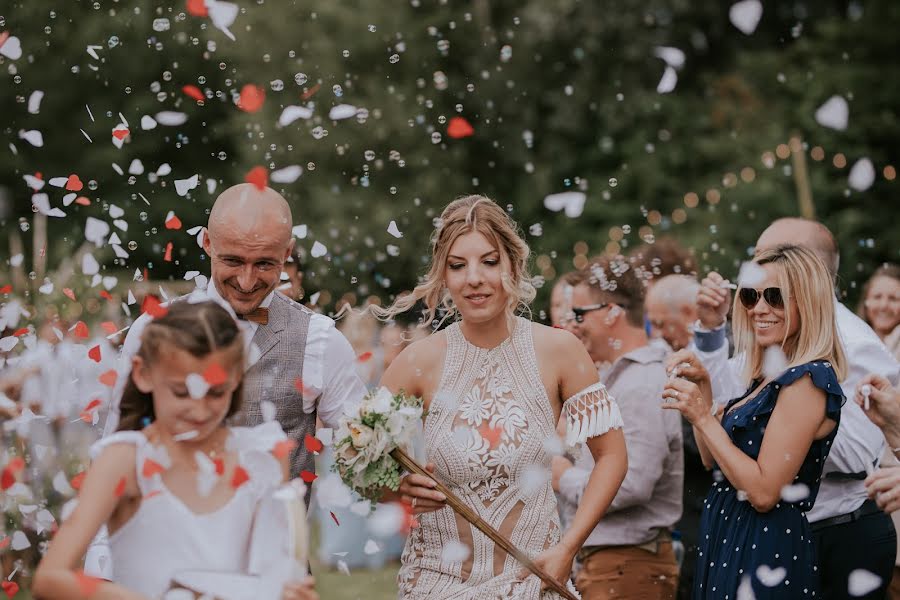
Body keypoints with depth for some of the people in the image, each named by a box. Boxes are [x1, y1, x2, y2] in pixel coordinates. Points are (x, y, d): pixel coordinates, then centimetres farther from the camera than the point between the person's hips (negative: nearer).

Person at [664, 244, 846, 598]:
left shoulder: (808, 380, -17)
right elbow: (713, 459, 15)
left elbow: (764, 492, -22)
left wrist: (703, 417, -18)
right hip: (731, 541, 9)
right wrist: (701, 387, 4)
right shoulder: (769, 377, 11)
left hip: (766, 552, -9)